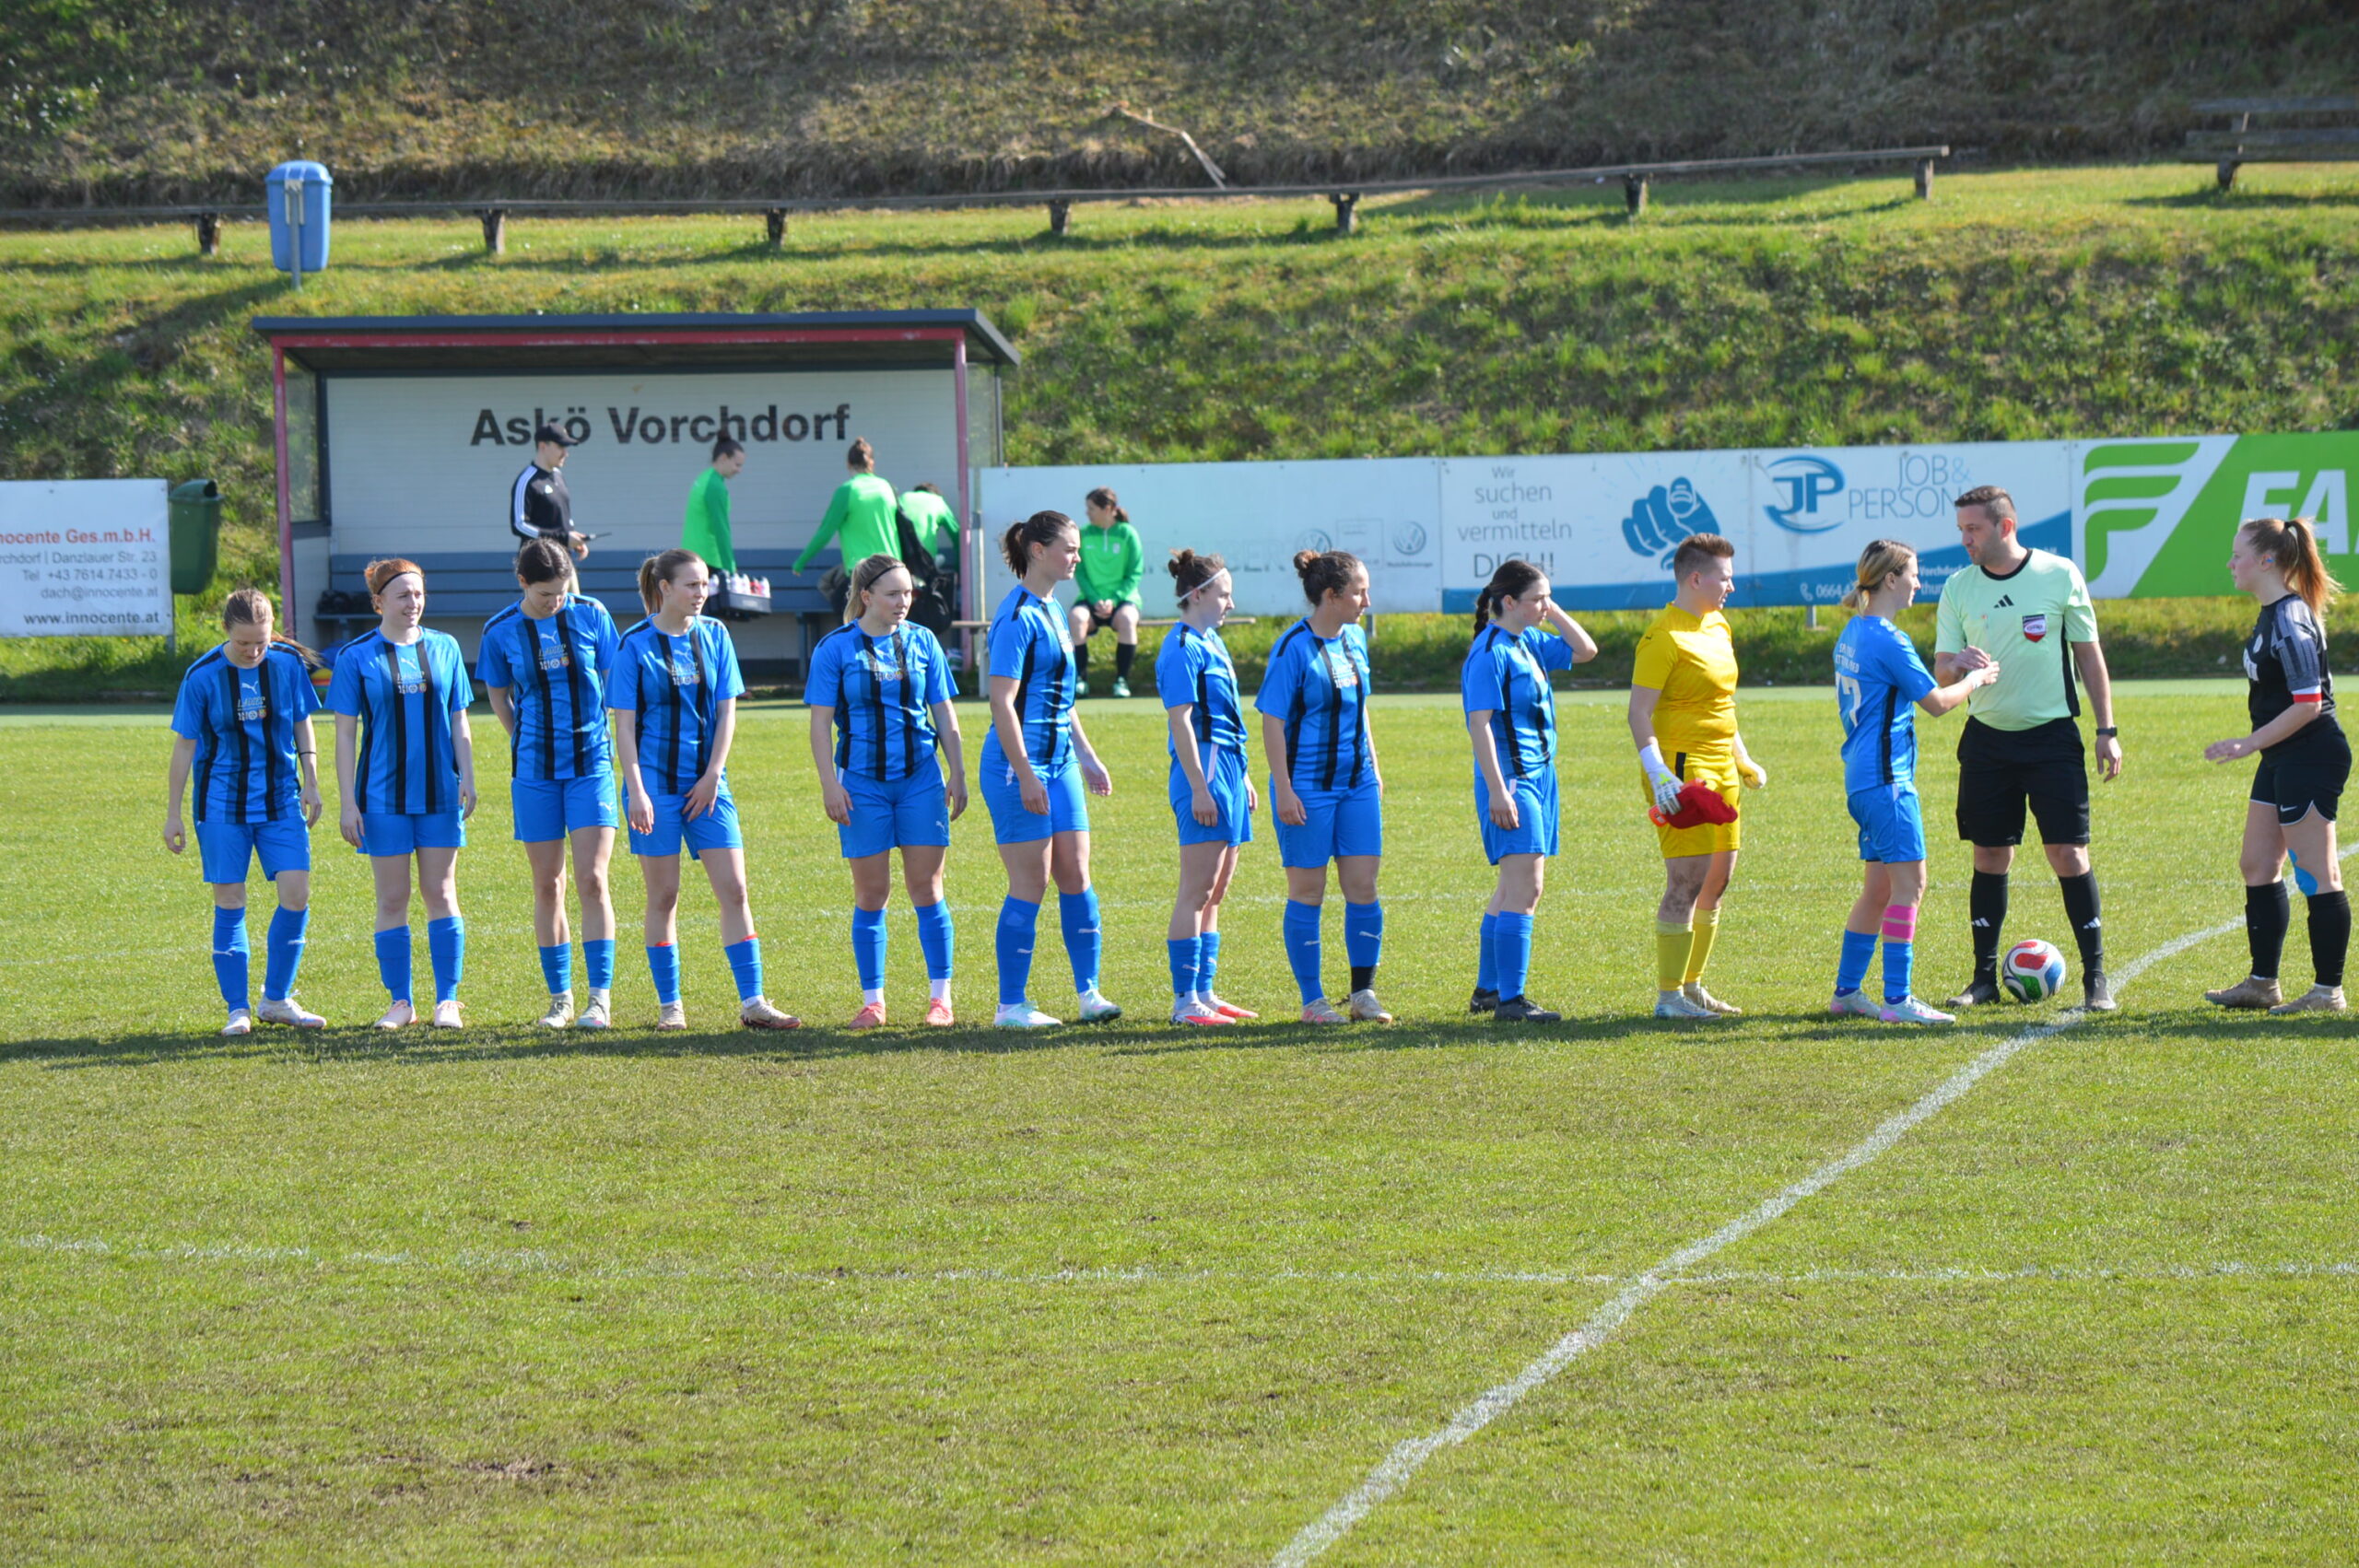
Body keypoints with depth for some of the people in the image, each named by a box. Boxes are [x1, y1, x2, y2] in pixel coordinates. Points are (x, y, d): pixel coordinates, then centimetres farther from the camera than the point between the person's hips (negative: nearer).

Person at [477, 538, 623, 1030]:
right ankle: (560, 998, 15)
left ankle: (600, 996, -8)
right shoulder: (501, 631, -1)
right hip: (534, 771, 1)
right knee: (547, 886, 5)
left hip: (591, 763, -1)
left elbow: (614, 680, 7)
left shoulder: (590, 615, -3)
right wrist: (527, 741, 8)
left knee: (592, 880, -10)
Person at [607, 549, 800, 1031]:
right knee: (663, 896, 2)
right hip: (657, 783, -3)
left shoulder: (715, 636, 6)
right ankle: (669, 1006, 10)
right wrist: (637, 792, -13)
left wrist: (712, 777, -3)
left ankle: (752, 1003, -2)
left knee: (734, 889, -3)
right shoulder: (637, 645, -5)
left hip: (707, 785, 3)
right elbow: (624, 725, -6)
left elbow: (727, 712, 6)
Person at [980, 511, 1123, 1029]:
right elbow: (1002, 701, -18)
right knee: (1030, 885, -4)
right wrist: (1026, 775, -21)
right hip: (1018, 765, -9)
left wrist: (1087, 757, 23)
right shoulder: (1018, 617, -14)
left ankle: (1089, 993, 11)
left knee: (1076, 876, 7)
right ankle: (1011, 1006, 3)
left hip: (1059, 762, 9)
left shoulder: (1052, 612, 14)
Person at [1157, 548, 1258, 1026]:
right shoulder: (1181, 650, -12)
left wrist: (1243, 777, 23)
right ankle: (1185, 1000, -7)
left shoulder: (1211, 642, 16)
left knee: (1214, 893, 11)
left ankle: (1203, 992, 16)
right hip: (1204, 772, -10)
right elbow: (1181, 722, -17)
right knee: (1196, 891, -8)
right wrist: (1199, 788, -21)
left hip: (1228, 770, 10)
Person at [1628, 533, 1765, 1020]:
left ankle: (1692, 985, 21)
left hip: (1720, 772, 9)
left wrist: (1743, 761, 28)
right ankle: (1668, 996, -8)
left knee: (1718, 878, 11)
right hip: (1682, 772, -9)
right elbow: (1639, 712, -18)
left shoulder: (1717, 626, 15)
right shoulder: (1663, 636, -14)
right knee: (1688, 880, -11)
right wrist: (1658, 774, -28)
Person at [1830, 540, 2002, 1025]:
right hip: (1886, 778, -10)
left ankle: (1846, 992, 19)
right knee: (1909, 883, -9)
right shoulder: (1887, 640, -15)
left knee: (1880, 887, 15)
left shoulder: (1852, 635, 14)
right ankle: (1897, 999, -11)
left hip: (1862, 778, 10)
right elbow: (1937, 702, -11)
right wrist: (1976, 679, 5)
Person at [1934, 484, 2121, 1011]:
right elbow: (1941, 672, 4)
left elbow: (2089, 653, 3)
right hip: (1987, 738, 3)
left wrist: (2107, 730, 0)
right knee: (1990, 856, 4)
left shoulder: (2060, 575, -3)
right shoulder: (1958, 588, 4)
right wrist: (1956, 662, -21)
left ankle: (2095, 976, -1)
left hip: (2052, 735, -3)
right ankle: (1984, 977, 12)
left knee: (2069, 853, -7)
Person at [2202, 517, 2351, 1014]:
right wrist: (2252, 746, 21)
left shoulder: (2290, 620, -19)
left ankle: (2328, 991, 1)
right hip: (2283, 762, 11)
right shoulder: (2272, 615, 12)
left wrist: (2247, 745, -19)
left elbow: (2307, 704, -23)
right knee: (2257, 866, 14)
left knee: (2317, 875, -4)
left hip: (2309, 761, -11)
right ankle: (2262, 983, 21)